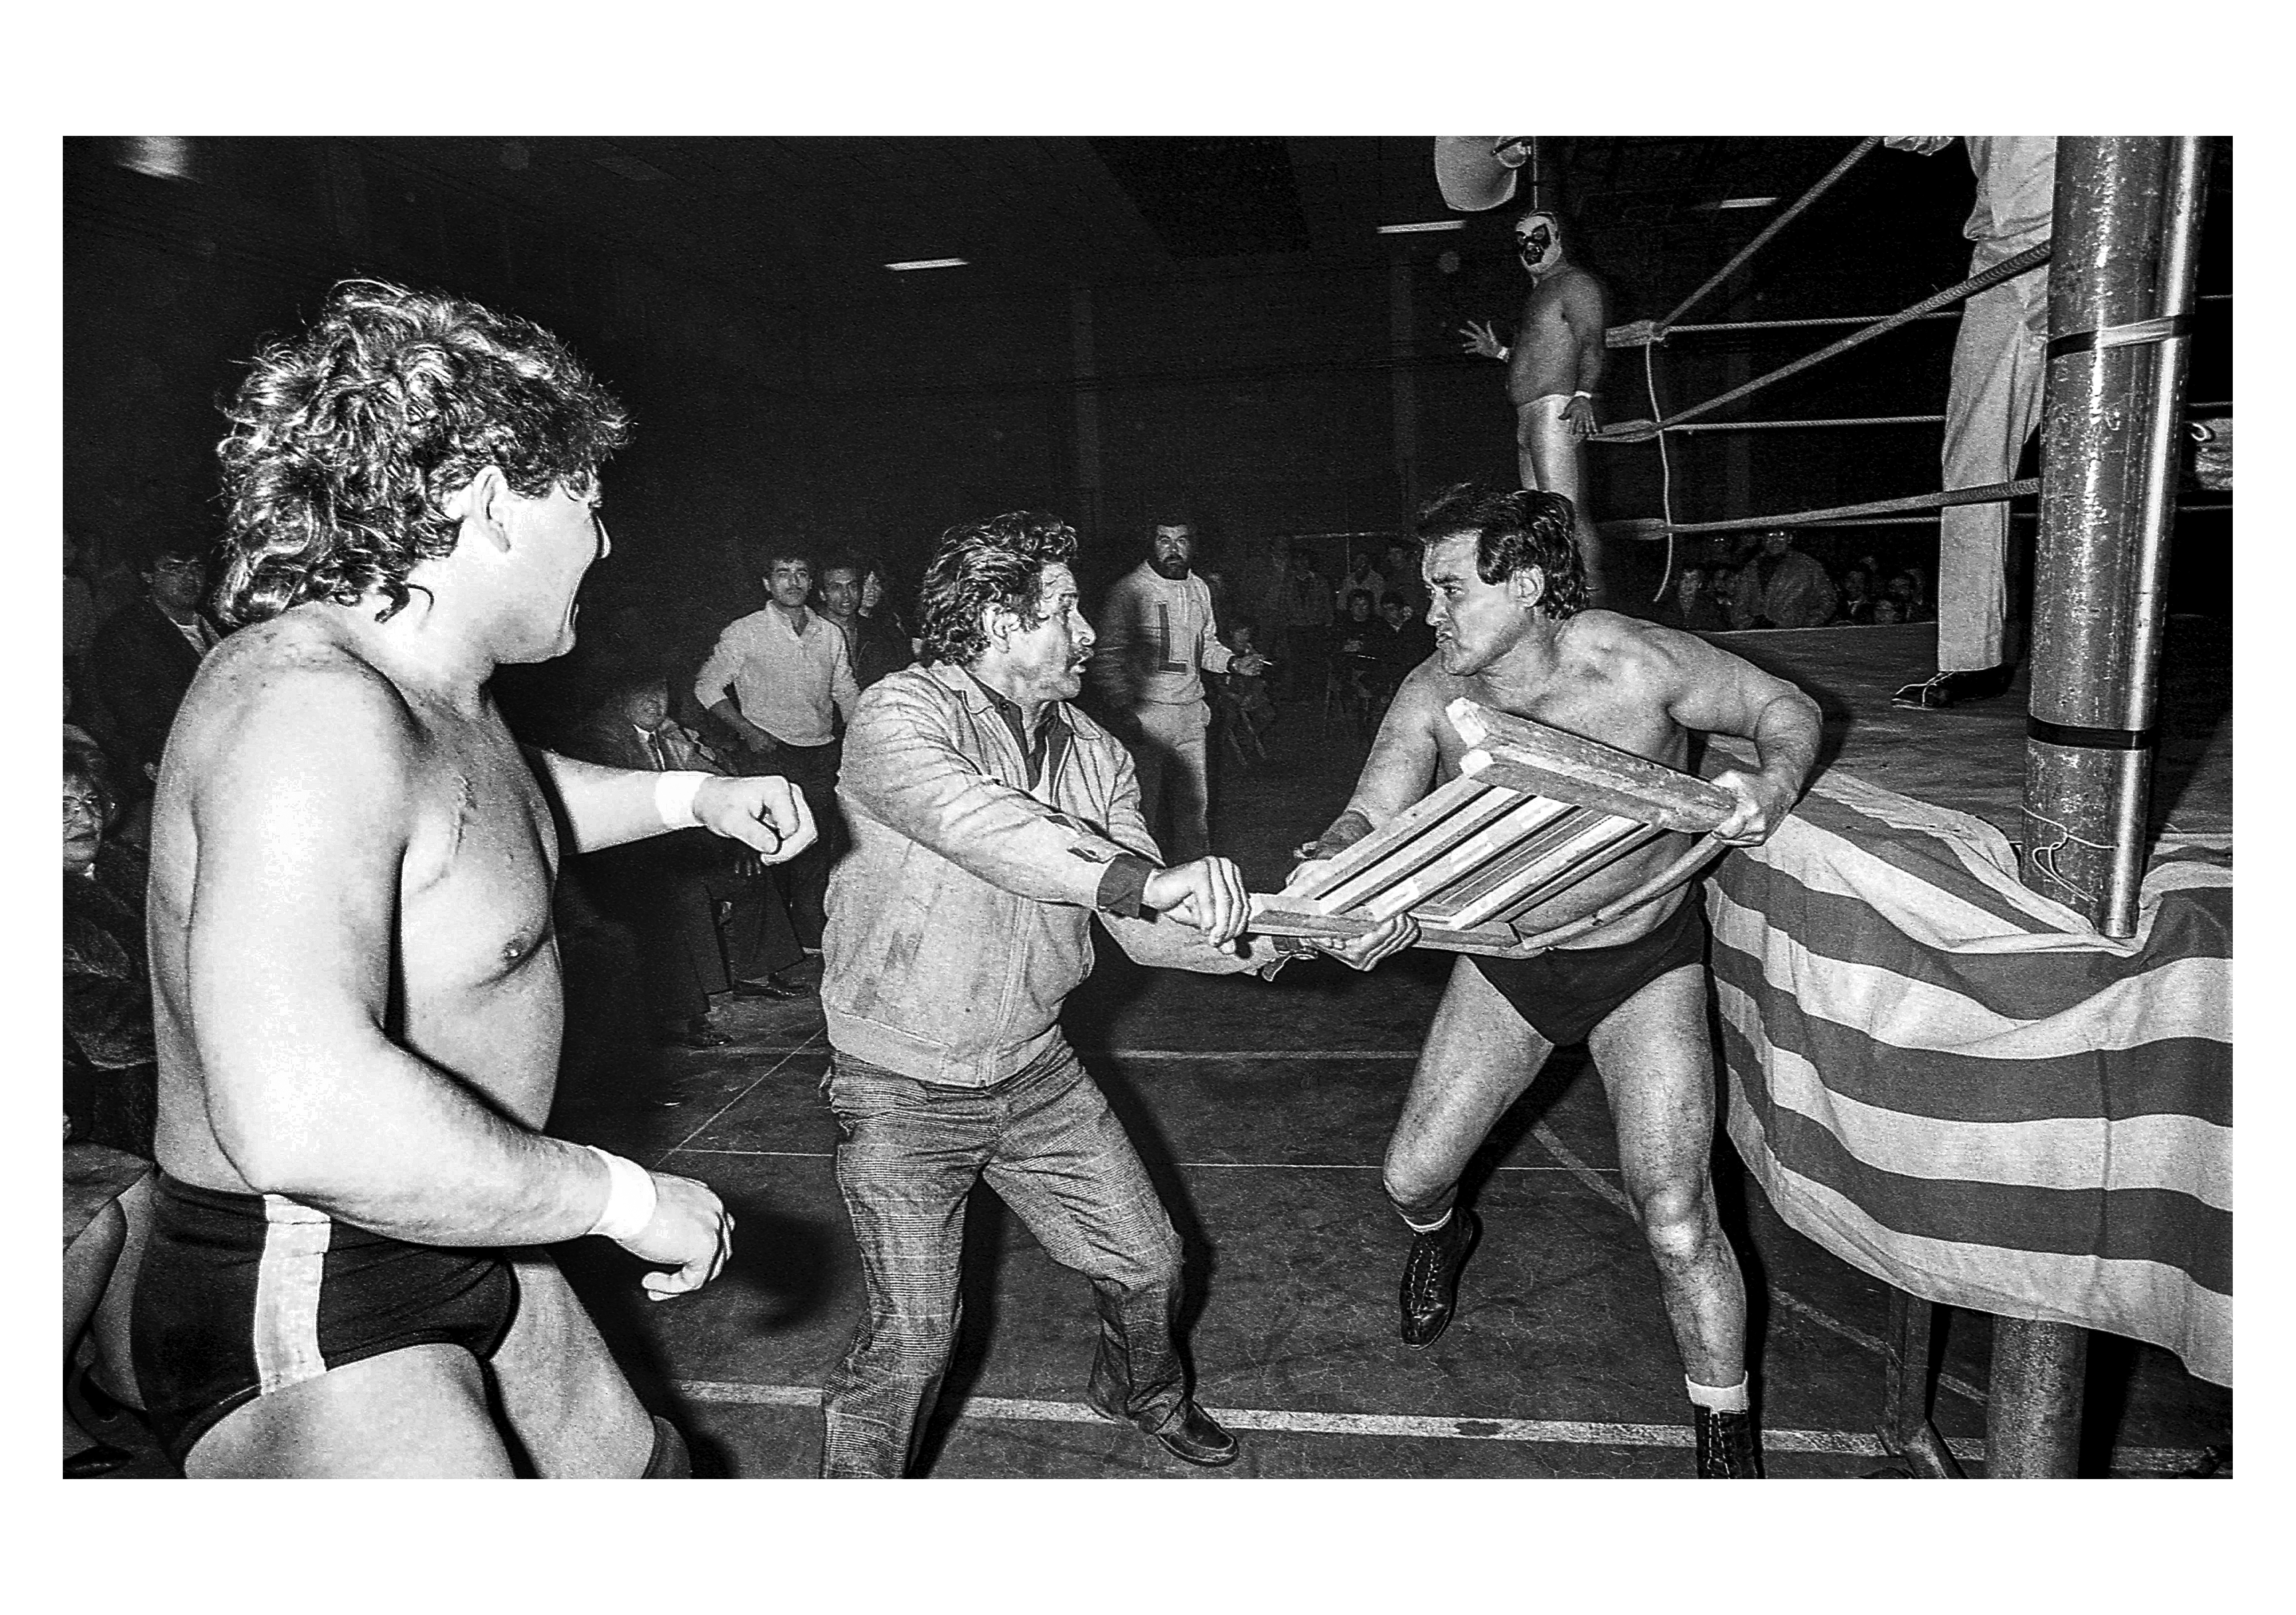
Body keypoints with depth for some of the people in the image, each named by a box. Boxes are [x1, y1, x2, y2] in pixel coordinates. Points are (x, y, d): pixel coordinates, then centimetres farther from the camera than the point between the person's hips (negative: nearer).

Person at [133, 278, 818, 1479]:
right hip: (309, 1313, -10)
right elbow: (297, 1111, -41)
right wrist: (625, 1197, -29)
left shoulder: (431, 686, 3)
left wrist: (689, 796, 18)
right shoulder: (311, 701, -29)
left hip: (458, 1240, 10)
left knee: (644, 1474, 25)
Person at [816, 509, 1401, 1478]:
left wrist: (1271, 939, -17)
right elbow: (978, 824, -39)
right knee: (911, 1339, -4)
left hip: (1035, 1072, 6)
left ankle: (1143, 1395, 48)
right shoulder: (902, 717, -18)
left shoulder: (1093, 753, 0)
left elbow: (1147, 927, -1)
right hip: (904, 1094, -6)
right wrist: (1146, 880, -48)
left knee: (1146, 1264, 16)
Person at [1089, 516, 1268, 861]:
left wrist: (1234, 662, 5)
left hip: (1192, 713, 7)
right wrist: (1123, 711, -20)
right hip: (1144, 714, -6)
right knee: (1143, 808, -3)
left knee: (1196, 805, 13)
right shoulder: (1128, 590, -8)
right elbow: (1108, 658, -10)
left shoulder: (1199, 589, 14)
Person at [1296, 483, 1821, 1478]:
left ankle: (1726, 1435, 19)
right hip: (1507, 961, 4)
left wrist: (1773, 785, -32)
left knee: (1677, 1226, -10)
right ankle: (1441, 1235, 48)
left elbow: (1788, 709, -10)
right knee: (1410, 1176, 7)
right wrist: (1332, 871, -39)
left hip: (1644, 959, -3)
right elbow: (1370, 820, -15)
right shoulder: (1433, 696, -14)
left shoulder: (1637, 666, -23)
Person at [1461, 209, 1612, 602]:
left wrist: (1583, 395, -30)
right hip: (1528, 419, 10)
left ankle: (1593, 598, -18)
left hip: (1558, 411, -10)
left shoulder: (1576, 284, -3)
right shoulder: (1538, 291, 27)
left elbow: (1591, 346, -16)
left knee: (1566, 513, -17)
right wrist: (1499, 352, 35)